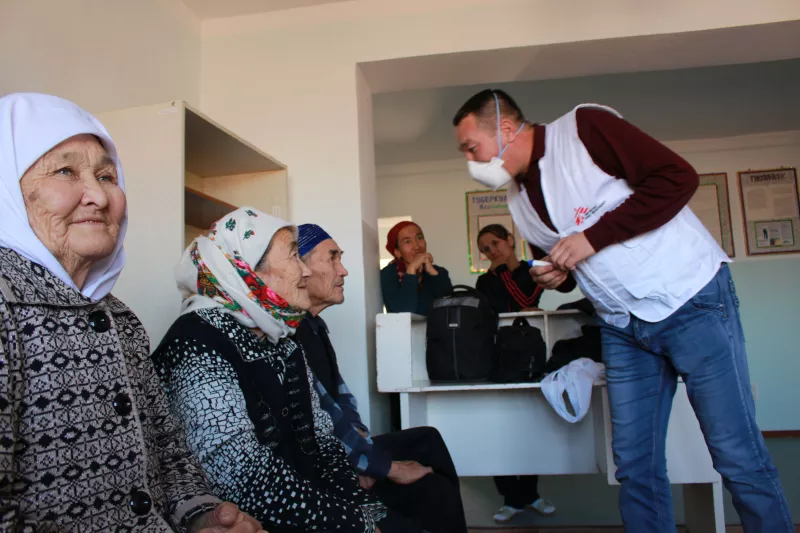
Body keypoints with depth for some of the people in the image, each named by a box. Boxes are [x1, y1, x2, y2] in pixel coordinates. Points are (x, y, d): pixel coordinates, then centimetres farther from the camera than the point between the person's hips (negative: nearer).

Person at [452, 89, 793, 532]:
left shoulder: (584, 128, -13)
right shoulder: (519, 200, 8)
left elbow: (678, 177, -18)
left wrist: (594, 237, -21)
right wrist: (556, 275, -4)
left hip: (690, 299, -6)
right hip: (622, 326, 6)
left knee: (737, 456, -1)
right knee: (634, 463, 8)